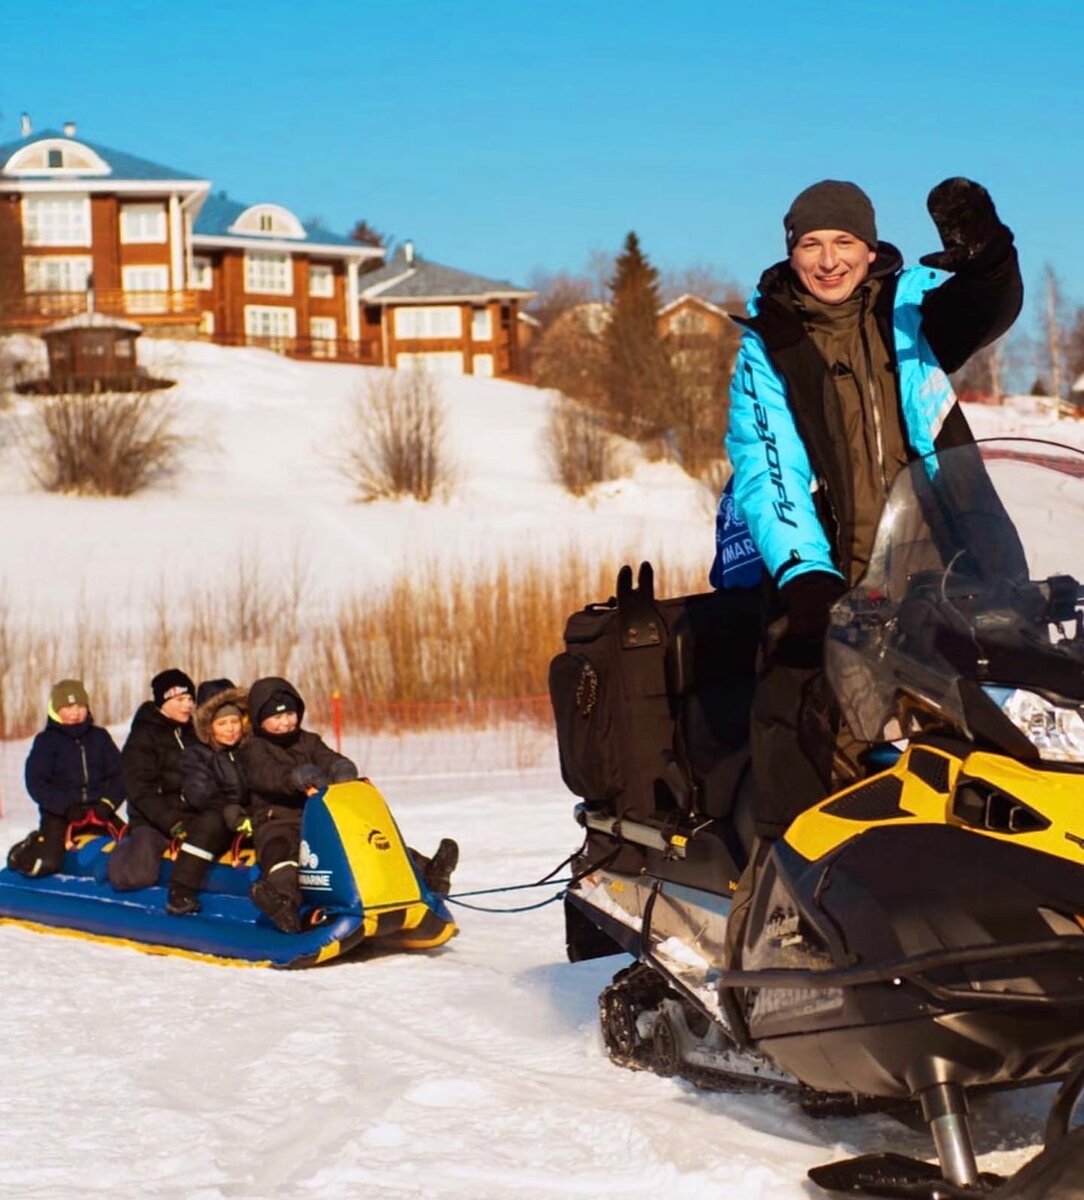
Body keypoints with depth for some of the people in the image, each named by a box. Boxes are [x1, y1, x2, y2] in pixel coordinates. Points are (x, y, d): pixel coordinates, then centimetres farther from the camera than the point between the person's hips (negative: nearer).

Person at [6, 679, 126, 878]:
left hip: (97, 809, 3)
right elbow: (36, 783, -6)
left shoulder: (100, 737, 9)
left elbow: (119, 774, 7)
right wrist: (66, 807, -16)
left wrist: (108, 802, -11)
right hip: (59, 813, -3)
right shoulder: (46, 741, 0)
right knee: (45, 863, -22)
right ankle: (20, 853, 12)